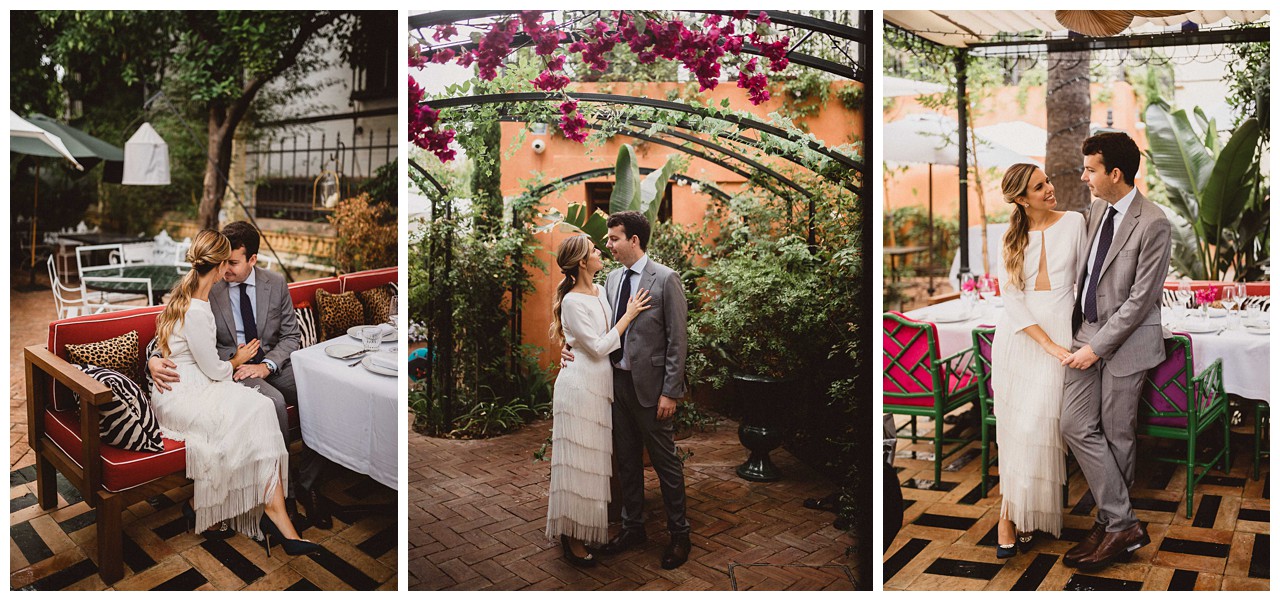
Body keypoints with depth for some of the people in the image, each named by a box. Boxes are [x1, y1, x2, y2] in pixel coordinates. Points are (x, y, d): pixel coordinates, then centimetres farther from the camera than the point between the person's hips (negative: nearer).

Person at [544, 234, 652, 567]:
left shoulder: (601, 291, 10)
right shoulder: (572, 302, -15)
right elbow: (598, 347, -16)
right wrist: (628, 315, -12)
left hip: (600, 386, 8)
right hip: (580, 386, -8)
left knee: (595, 461, 13)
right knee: (578, 461, -2)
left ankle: (589, 528, 24)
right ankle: (572, 538, 8)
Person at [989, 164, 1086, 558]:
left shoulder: (1074, 222, 4)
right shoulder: (1013, 238, 7)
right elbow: (1011, 297, -3)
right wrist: (1047, 344, -14)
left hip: (1060, 326, -2)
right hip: (1018, 332, 2)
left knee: (1039, 421, -8)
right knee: (1016, 423, 3)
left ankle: (1011, 515, 3)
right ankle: (1018, 515, 12)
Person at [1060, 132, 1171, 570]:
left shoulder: (1153, 224, -16)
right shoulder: (1097, 209, 8)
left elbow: (1140, 298, -17)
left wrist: (1098, 346, -16)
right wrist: (1079, 330, 12)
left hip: (1126, 339, -7)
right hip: (1088, 332, 7)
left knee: (1118, 435, 3)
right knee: (1076, 426, 0)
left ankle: (1113, 524, 16)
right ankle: (1122, 525, 8)